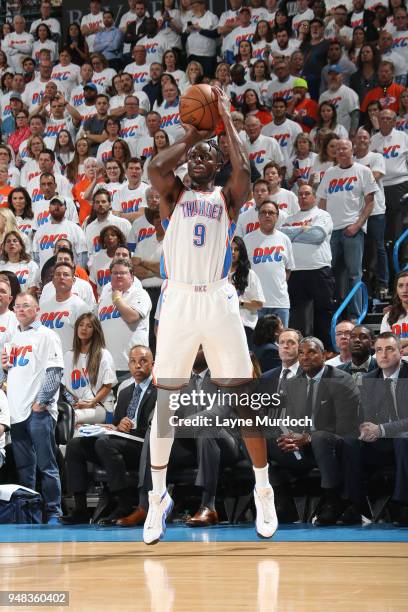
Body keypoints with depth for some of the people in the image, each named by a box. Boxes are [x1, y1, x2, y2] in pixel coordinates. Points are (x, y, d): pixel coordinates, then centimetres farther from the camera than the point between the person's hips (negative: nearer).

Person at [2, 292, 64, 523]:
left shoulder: (46, 335, -2)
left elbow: (55, 372, -10)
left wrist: (41, 402, -15)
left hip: (39, 412, -7)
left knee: (46, 465, -6)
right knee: (24, 468, 10)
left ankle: (53, 513, -3)